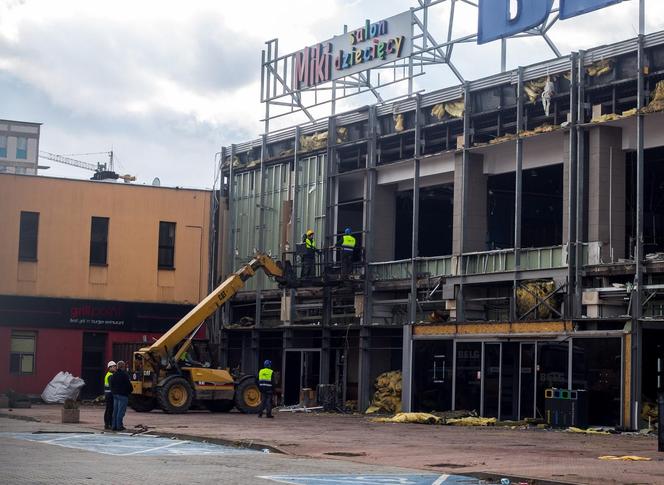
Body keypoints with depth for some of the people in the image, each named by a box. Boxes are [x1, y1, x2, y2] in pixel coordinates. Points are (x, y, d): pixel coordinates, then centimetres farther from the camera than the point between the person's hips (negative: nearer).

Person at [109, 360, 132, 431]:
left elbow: (111, 384, 14)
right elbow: (128, 384, -12)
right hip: (123, 394, -8)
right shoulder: (124, 374, -13)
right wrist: (129, 391, 5)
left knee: (115, 410, 10)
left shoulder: (114, 374, 11)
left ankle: (114, 426, 10)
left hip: (115, 394, 8)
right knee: (121, 411, -6)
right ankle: (119, 426, -8)